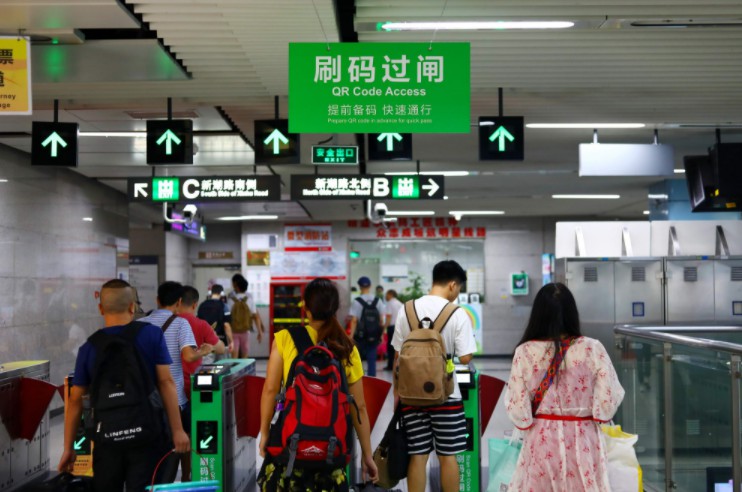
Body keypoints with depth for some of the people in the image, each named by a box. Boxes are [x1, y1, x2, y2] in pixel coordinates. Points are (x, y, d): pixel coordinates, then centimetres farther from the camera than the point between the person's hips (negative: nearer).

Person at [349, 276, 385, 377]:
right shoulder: (378, 301, 0)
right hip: (373, 336, 2)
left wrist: (351, 337, -9)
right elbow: (381, 320, 2)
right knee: (372, 361, 6)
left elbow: (354, 321, -12)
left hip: (360, 336, -2)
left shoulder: (357, 302, -9)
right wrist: (381, 334, 11)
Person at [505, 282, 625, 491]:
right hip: (582, 442, 0)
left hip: (542, 442, 0)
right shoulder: (592, 349, -9)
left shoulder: (525, 352, -9)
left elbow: (518, 410, -8)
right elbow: (608, 402, -9)